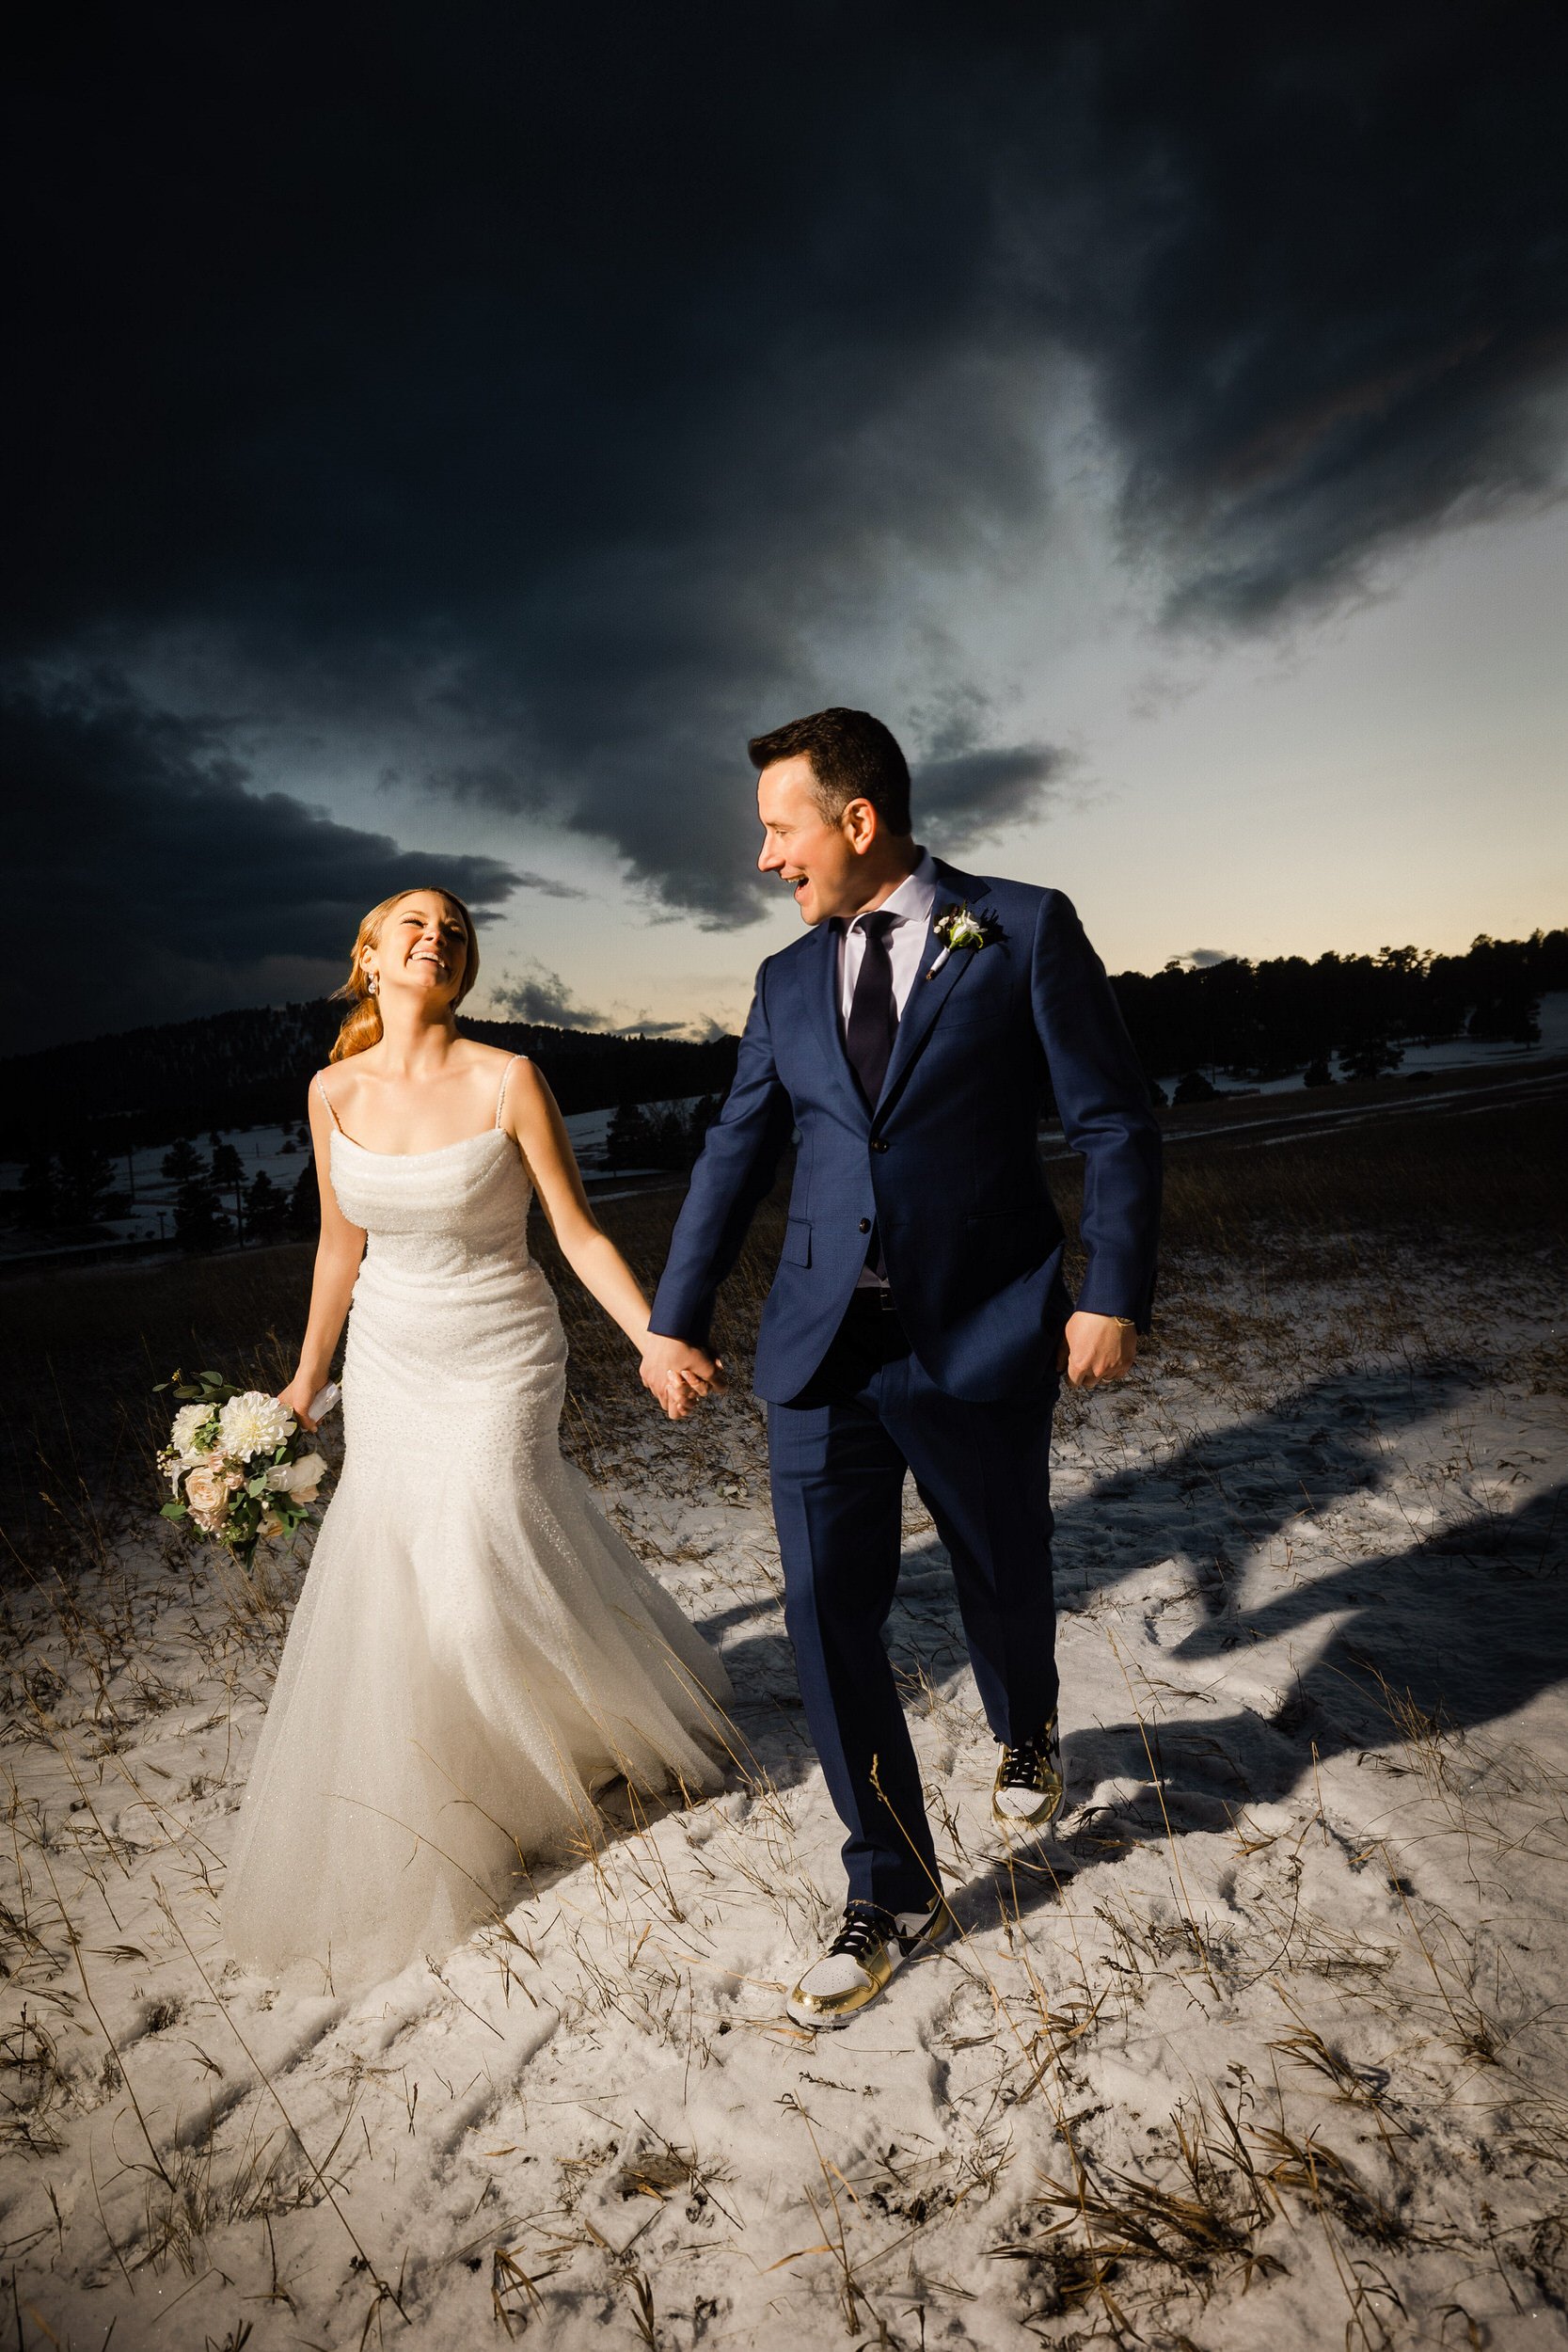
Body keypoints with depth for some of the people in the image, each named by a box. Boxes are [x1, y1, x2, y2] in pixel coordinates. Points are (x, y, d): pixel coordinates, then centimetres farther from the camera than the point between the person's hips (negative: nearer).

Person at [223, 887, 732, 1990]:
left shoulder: (508, 1080, -15)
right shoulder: (335, 1092, -2)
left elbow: (582, 1235, -12)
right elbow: (342, 1243, 9)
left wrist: (658, 1345, -20)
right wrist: (308, 1376, 15)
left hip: (499, 1359, -4)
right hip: (389, 1364, 5)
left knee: (476, 1577, -6)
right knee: (392, 1576, 8)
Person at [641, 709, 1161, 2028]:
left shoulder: (1025, 930, -3)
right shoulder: (790, 982, 9)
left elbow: (1114, 1121, -3)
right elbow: (735, 1156, 12)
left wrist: (1113, 1295, -11)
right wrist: (676, 1321, 11)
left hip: (981, 1340, -3)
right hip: (824, 1351, 3)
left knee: (1004, 1585, 17)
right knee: (829, 1619, 3)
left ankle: (1028, 1737, 52)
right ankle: (894, 1895, 24)